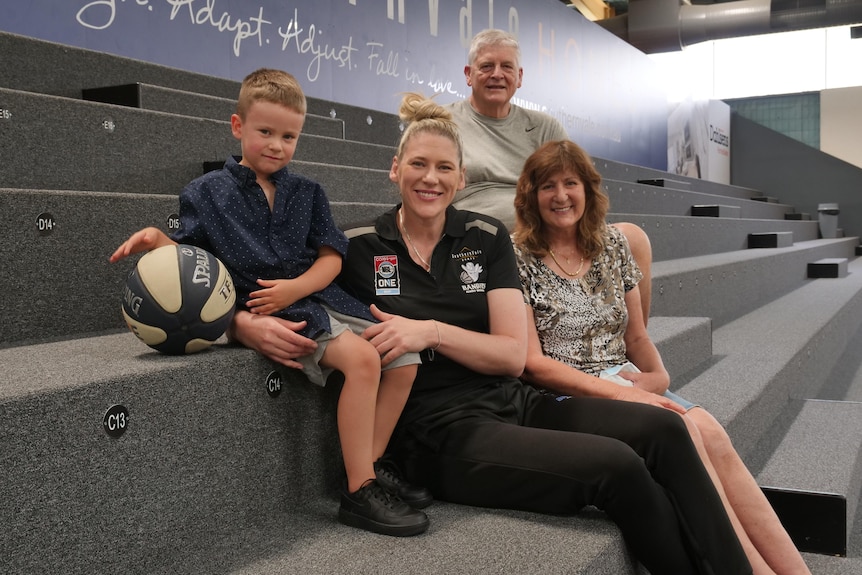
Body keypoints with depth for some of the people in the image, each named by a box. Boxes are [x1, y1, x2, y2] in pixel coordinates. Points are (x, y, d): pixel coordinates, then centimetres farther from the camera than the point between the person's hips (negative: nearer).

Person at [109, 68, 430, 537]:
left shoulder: (306, 192, 16)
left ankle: (372, 464, 9)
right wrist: (159, 240, -15)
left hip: (316, 297, 6)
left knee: (405, 358, -6)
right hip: (265, 314, -6)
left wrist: (296, 287, -10)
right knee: (361, 357, -28)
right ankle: (359, 492, -20)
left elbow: (331, 255, 8)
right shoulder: (206, 193, 7)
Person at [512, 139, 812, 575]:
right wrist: (620, 391, -18)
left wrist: (659, 378, -2)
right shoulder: (517, 258, -2)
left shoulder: (612, 245, 14)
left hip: (628, 386, 5)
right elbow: (531, 362, -9)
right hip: (564, 397, -5)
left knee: (707, 430, -25)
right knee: (682, 432, -29)